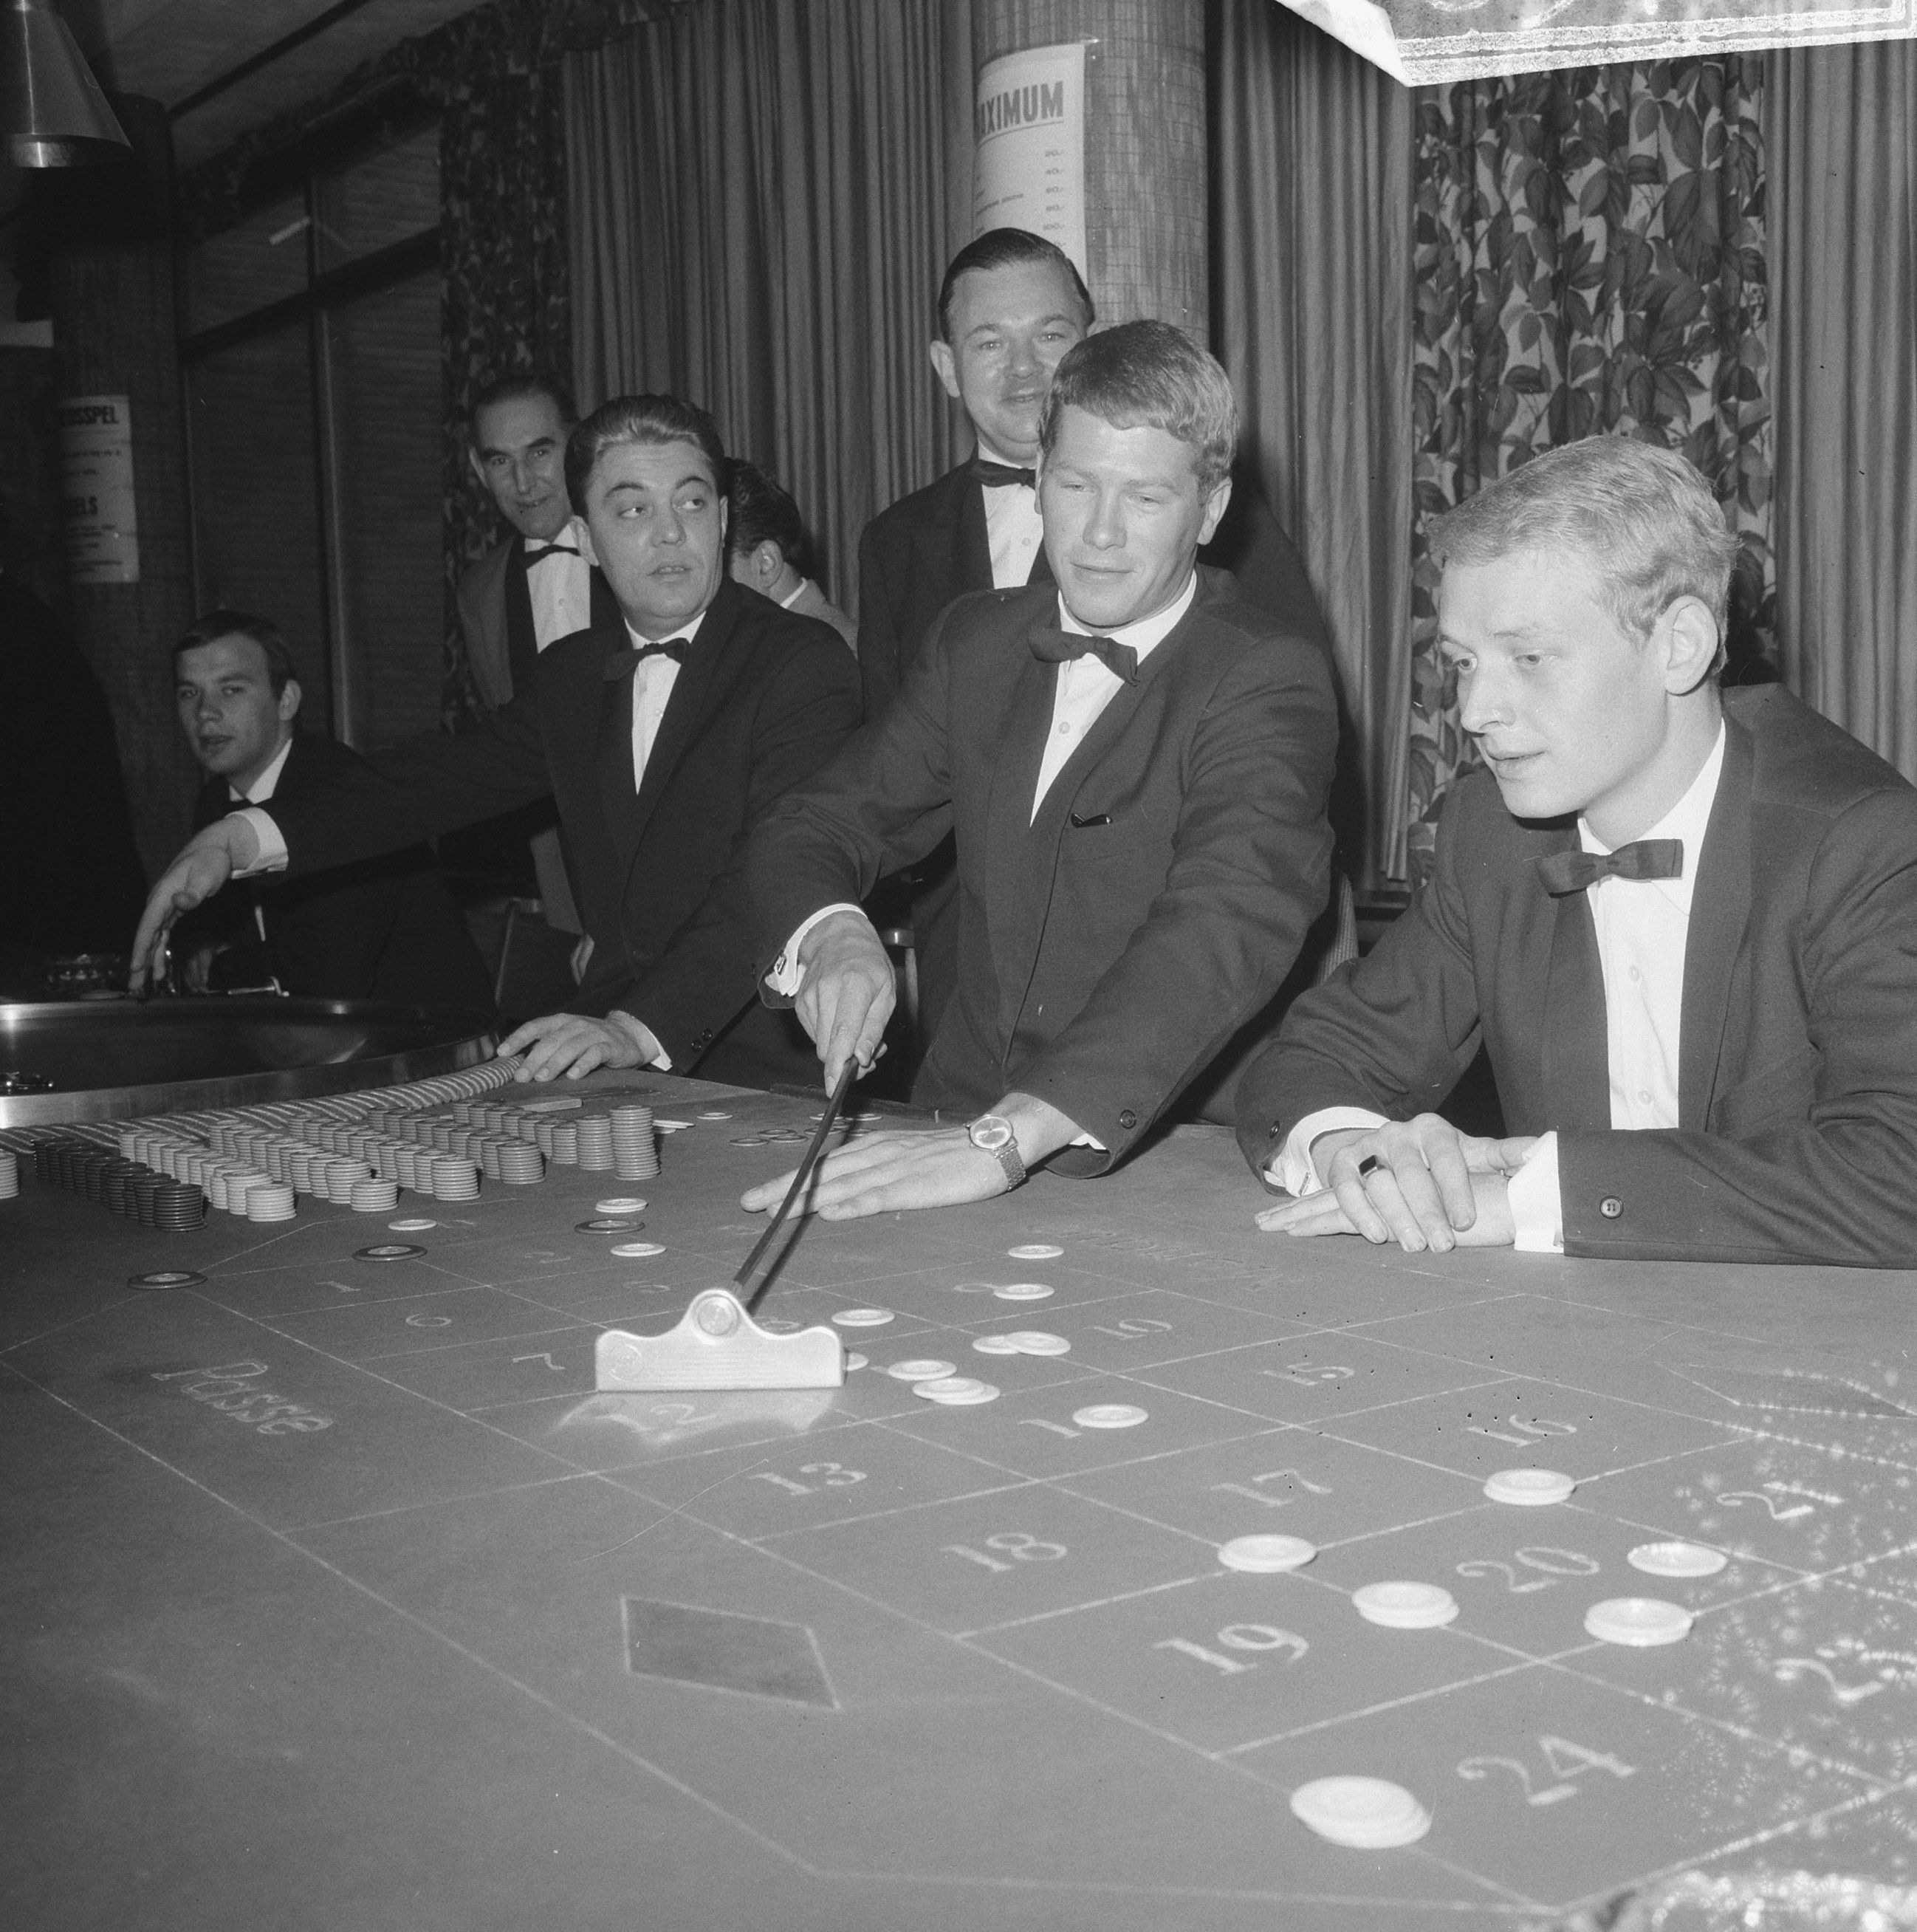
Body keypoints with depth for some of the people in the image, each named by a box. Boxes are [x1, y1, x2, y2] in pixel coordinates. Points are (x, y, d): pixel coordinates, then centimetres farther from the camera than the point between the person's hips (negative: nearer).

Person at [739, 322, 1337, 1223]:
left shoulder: (1270, 682, -8)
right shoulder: (977, 639, 10)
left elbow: (1226, 924, -24)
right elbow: (808, 828, 13)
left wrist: (1006, 1138, -37)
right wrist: (831, 936, -13)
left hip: (1173, 1176, -5)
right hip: (959, 1122, 5)